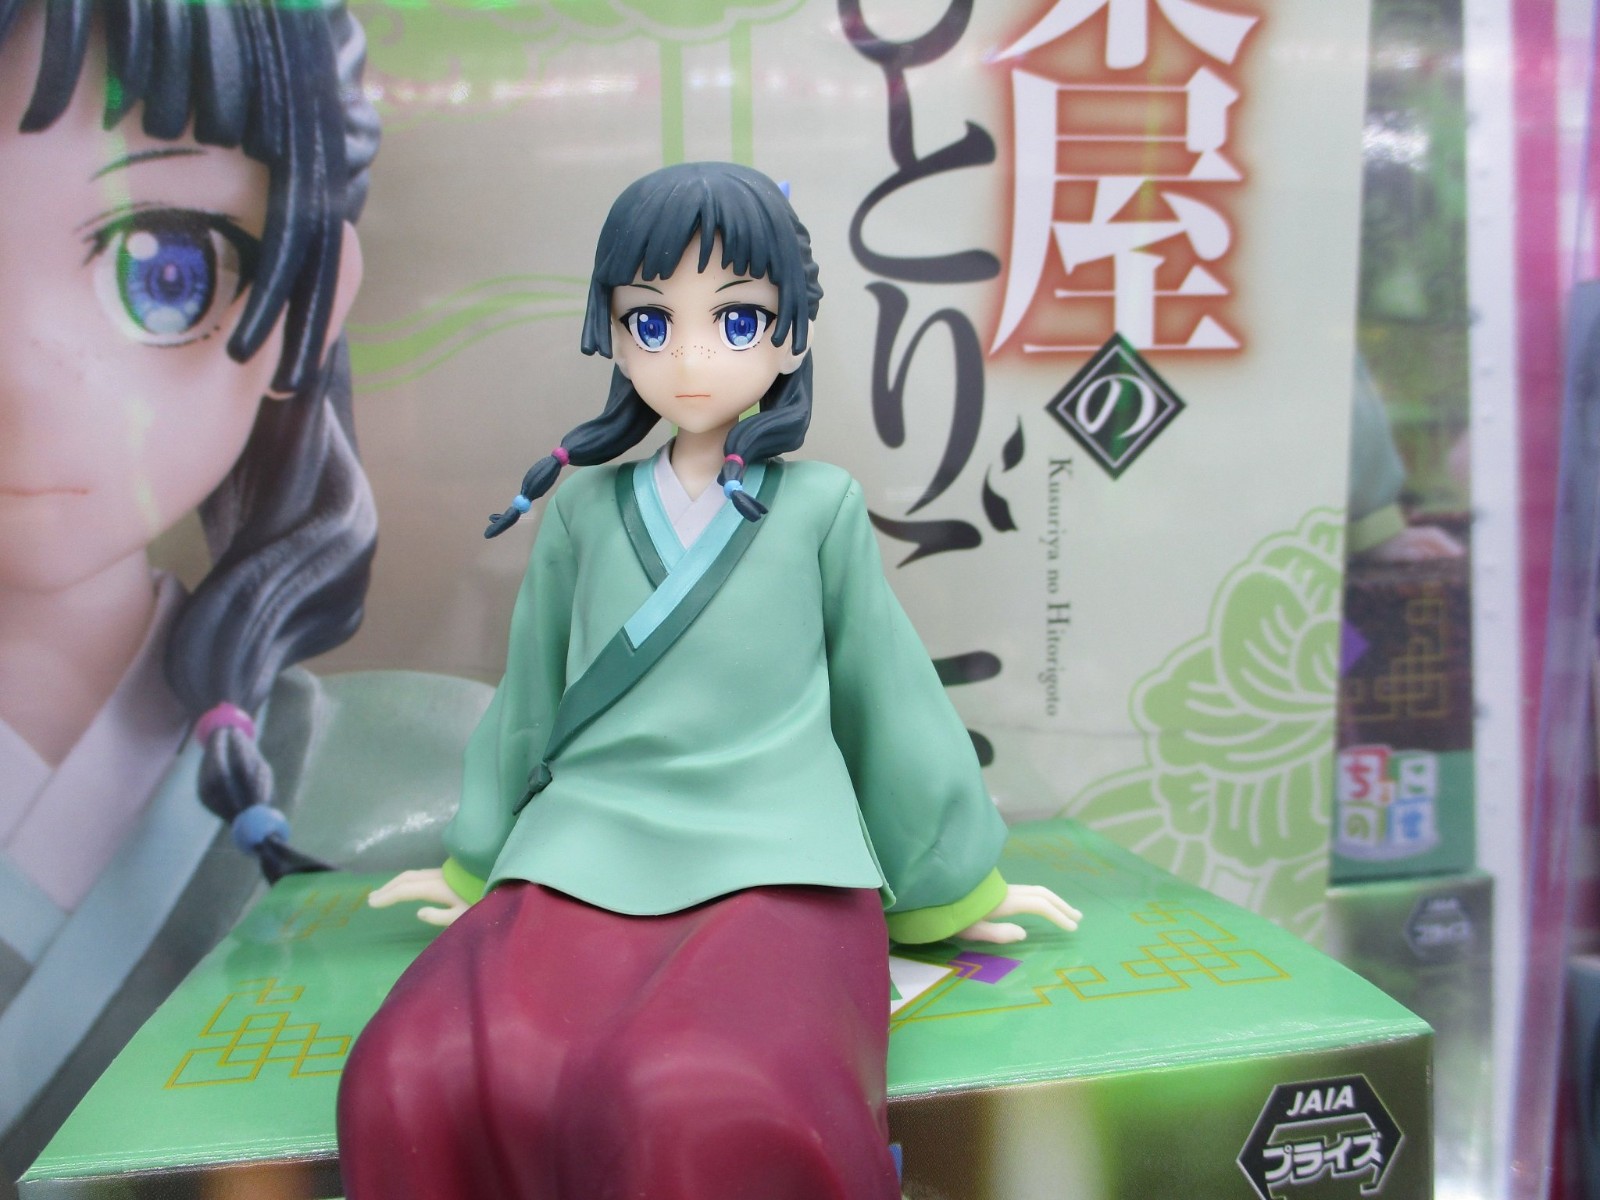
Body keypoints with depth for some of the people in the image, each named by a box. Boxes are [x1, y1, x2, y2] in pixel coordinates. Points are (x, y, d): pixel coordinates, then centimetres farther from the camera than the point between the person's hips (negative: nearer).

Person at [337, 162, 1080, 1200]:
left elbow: (888, 691, 12)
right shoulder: (585, 510, 12)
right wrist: (476, 865, 30)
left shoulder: (820, 508, 6)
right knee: (412, 1088, -27)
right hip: (585, 863, 3)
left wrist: (955, 882, 17)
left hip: (780, 869, -2)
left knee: (719, 1114, -34)